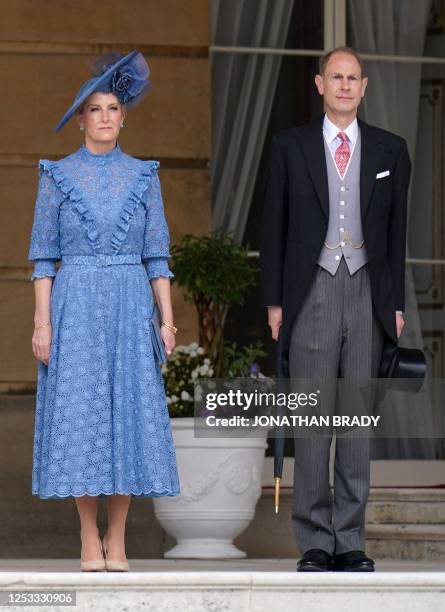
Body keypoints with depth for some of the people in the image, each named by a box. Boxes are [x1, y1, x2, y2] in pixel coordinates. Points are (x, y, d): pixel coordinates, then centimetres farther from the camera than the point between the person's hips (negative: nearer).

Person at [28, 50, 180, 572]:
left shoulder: (143, 176, 8)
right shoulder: (58, 176, 3)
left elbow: (157, 254, 8)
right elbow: (43, 255, 2)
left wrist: (167, 318, 0)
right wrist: (42, 322, -6)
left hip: (131, 305, 1)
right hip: (76, 304, -1)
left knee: (129, 409, -1)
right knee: (80, 413, -3)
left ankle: (117, 540, 6)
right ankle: (89, 539, 5)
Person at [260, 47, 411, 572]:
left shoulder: (390, 150, 9)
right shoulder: (289, 147, 5)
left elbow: (396, 231, 10)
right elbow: (274, 228, 5)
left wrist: (396, 303, 5)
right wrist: (274, 301, 0)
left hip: (367, 293, 2)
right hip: (312, 293, -1)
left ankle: (350, 540, 9)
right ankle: (314, 542, 3)